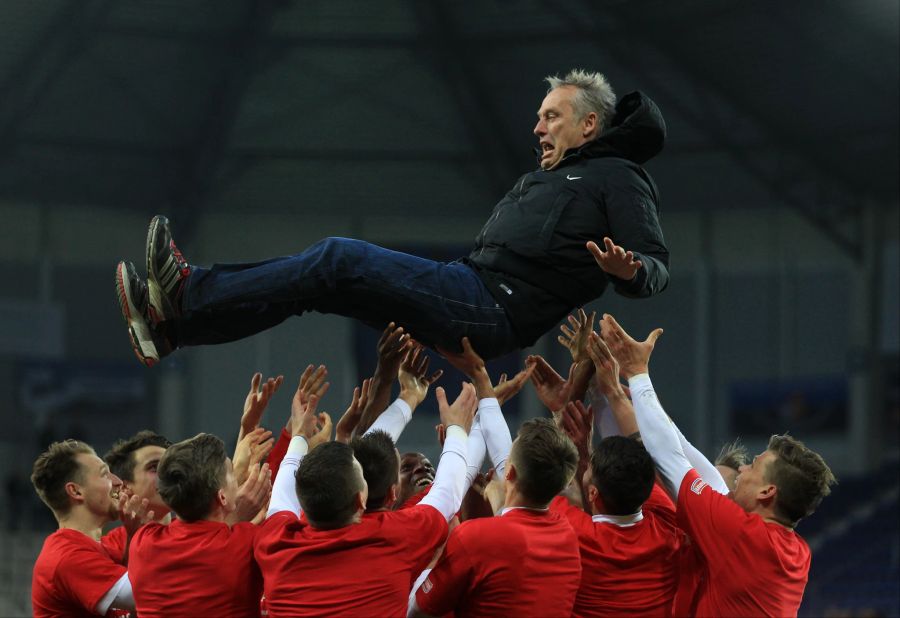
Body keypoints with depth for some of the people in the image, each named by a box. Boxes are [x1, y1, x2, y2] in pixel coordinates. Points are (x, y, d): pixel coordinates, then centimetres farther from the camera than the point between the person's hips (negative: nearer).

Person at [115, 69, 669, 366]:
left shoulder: (618, 178, 3)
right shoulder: (542, 180, 32)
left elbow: (657, 267, -10)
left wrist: (628, 270, -30)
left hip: (495, 308, -9)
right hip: (473, 290, 9)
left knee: (337, 260, -17)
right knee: (327, 274, -3)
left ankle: (188, 295, -18)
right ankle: (173, 323, -12)